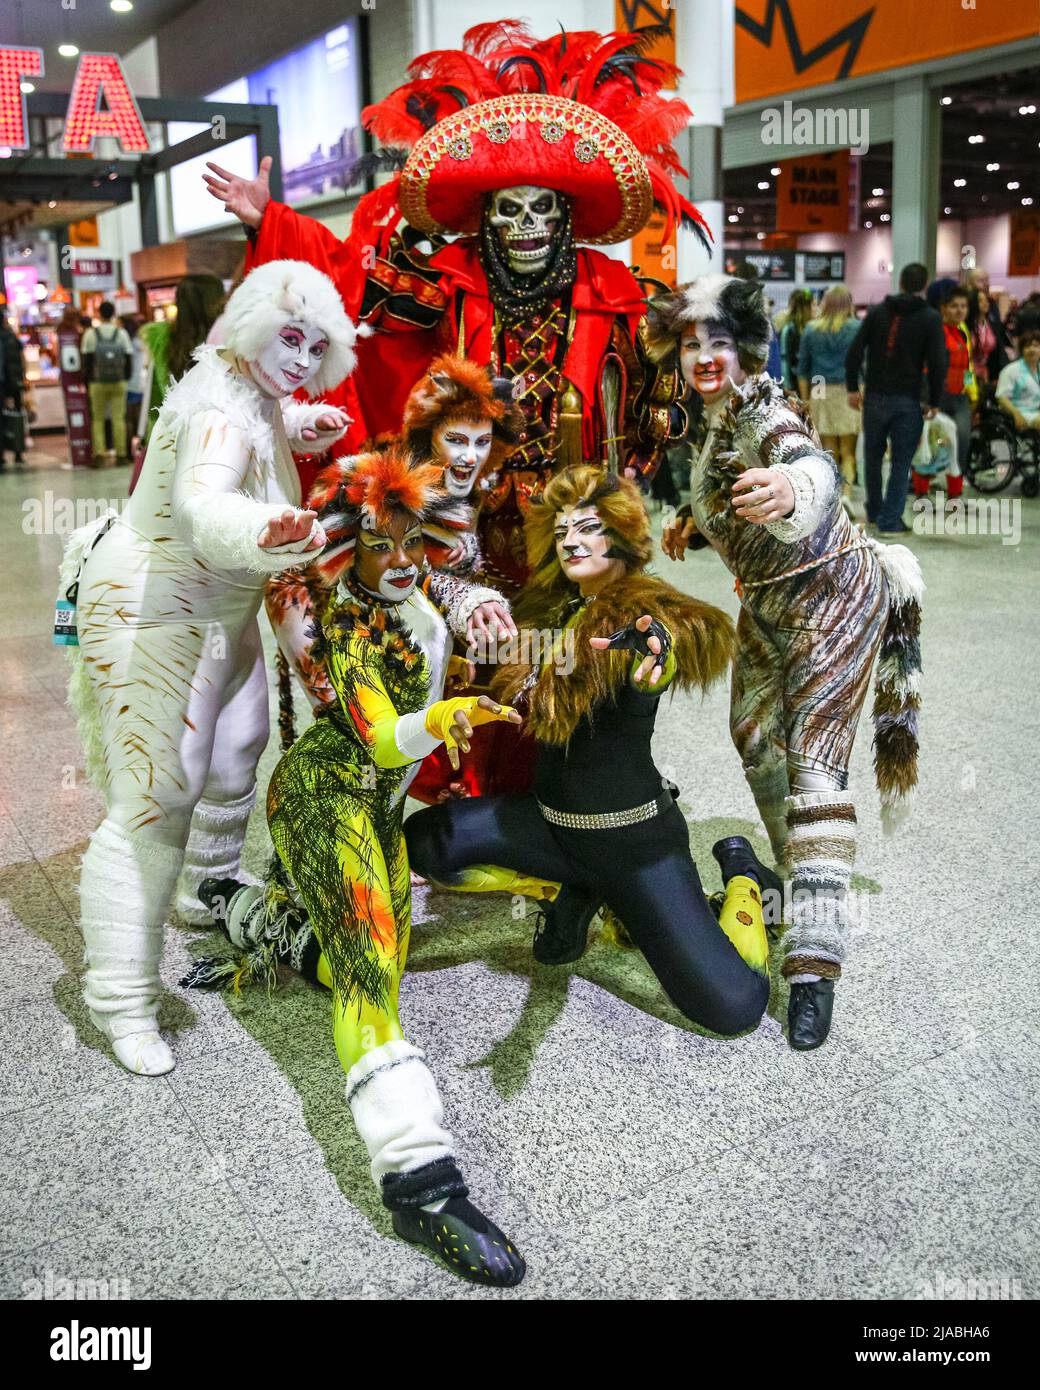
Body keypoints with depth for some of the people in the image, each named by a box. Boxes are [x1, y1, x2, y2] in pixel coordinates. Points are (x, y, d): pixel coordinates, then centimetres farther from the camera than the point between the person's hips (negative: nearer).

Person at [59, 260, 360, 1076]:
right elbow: (203, 508, -50)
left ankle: (207, 895, 46)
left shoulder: (259, 392, 2)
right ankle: (123, 1001, -1)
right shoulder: (220, 412, -28)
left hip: (220, 608, 10)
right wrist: (271, 533, -72)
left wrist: (304, 426, 5)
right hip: (154, 614, -10)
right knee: (157, 798, -11)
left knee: (236, 763, 20)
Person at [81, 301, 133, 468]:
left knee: (97, 419, 5)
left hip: (98, 383, -1)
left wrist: (88, 380, 7)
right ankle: (121, 455, 4)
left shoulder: (91, 334, -2)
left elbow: (86, 359, -1)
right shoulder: (122, 333, 0)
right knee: (119, 418, 4)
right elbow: (129, 358, 2)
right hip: (119, 382, 1)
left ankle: (99, 455, -3)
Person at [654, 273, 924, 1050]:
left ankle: (815, 960, -14)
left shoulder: (761, 411, -24)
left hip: (830, 596, -9)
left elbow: (813, 467, -48)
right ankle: (800, 876, 39)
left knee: (814, 760, -15)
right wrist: (695, 522, 4)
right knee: (755, 738, 16)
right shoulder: (717, 416, 2)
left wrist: (791, 487, -69)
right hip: (766, 601, 9)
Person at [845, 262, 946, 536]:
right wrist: (934, 401, -1)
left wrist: (852, 387, 6)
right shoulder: (930, 318, -4)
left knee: (873, 456, 17)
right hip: (907, 400, -3)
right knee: (901, 462, 3)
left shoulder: (877, 311, 5)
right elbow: (937, 364, -9)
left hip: (874, 397, 3)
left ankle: (874, 512, 30)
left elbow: (855, 352, 0)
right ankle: (890, 521, 1)